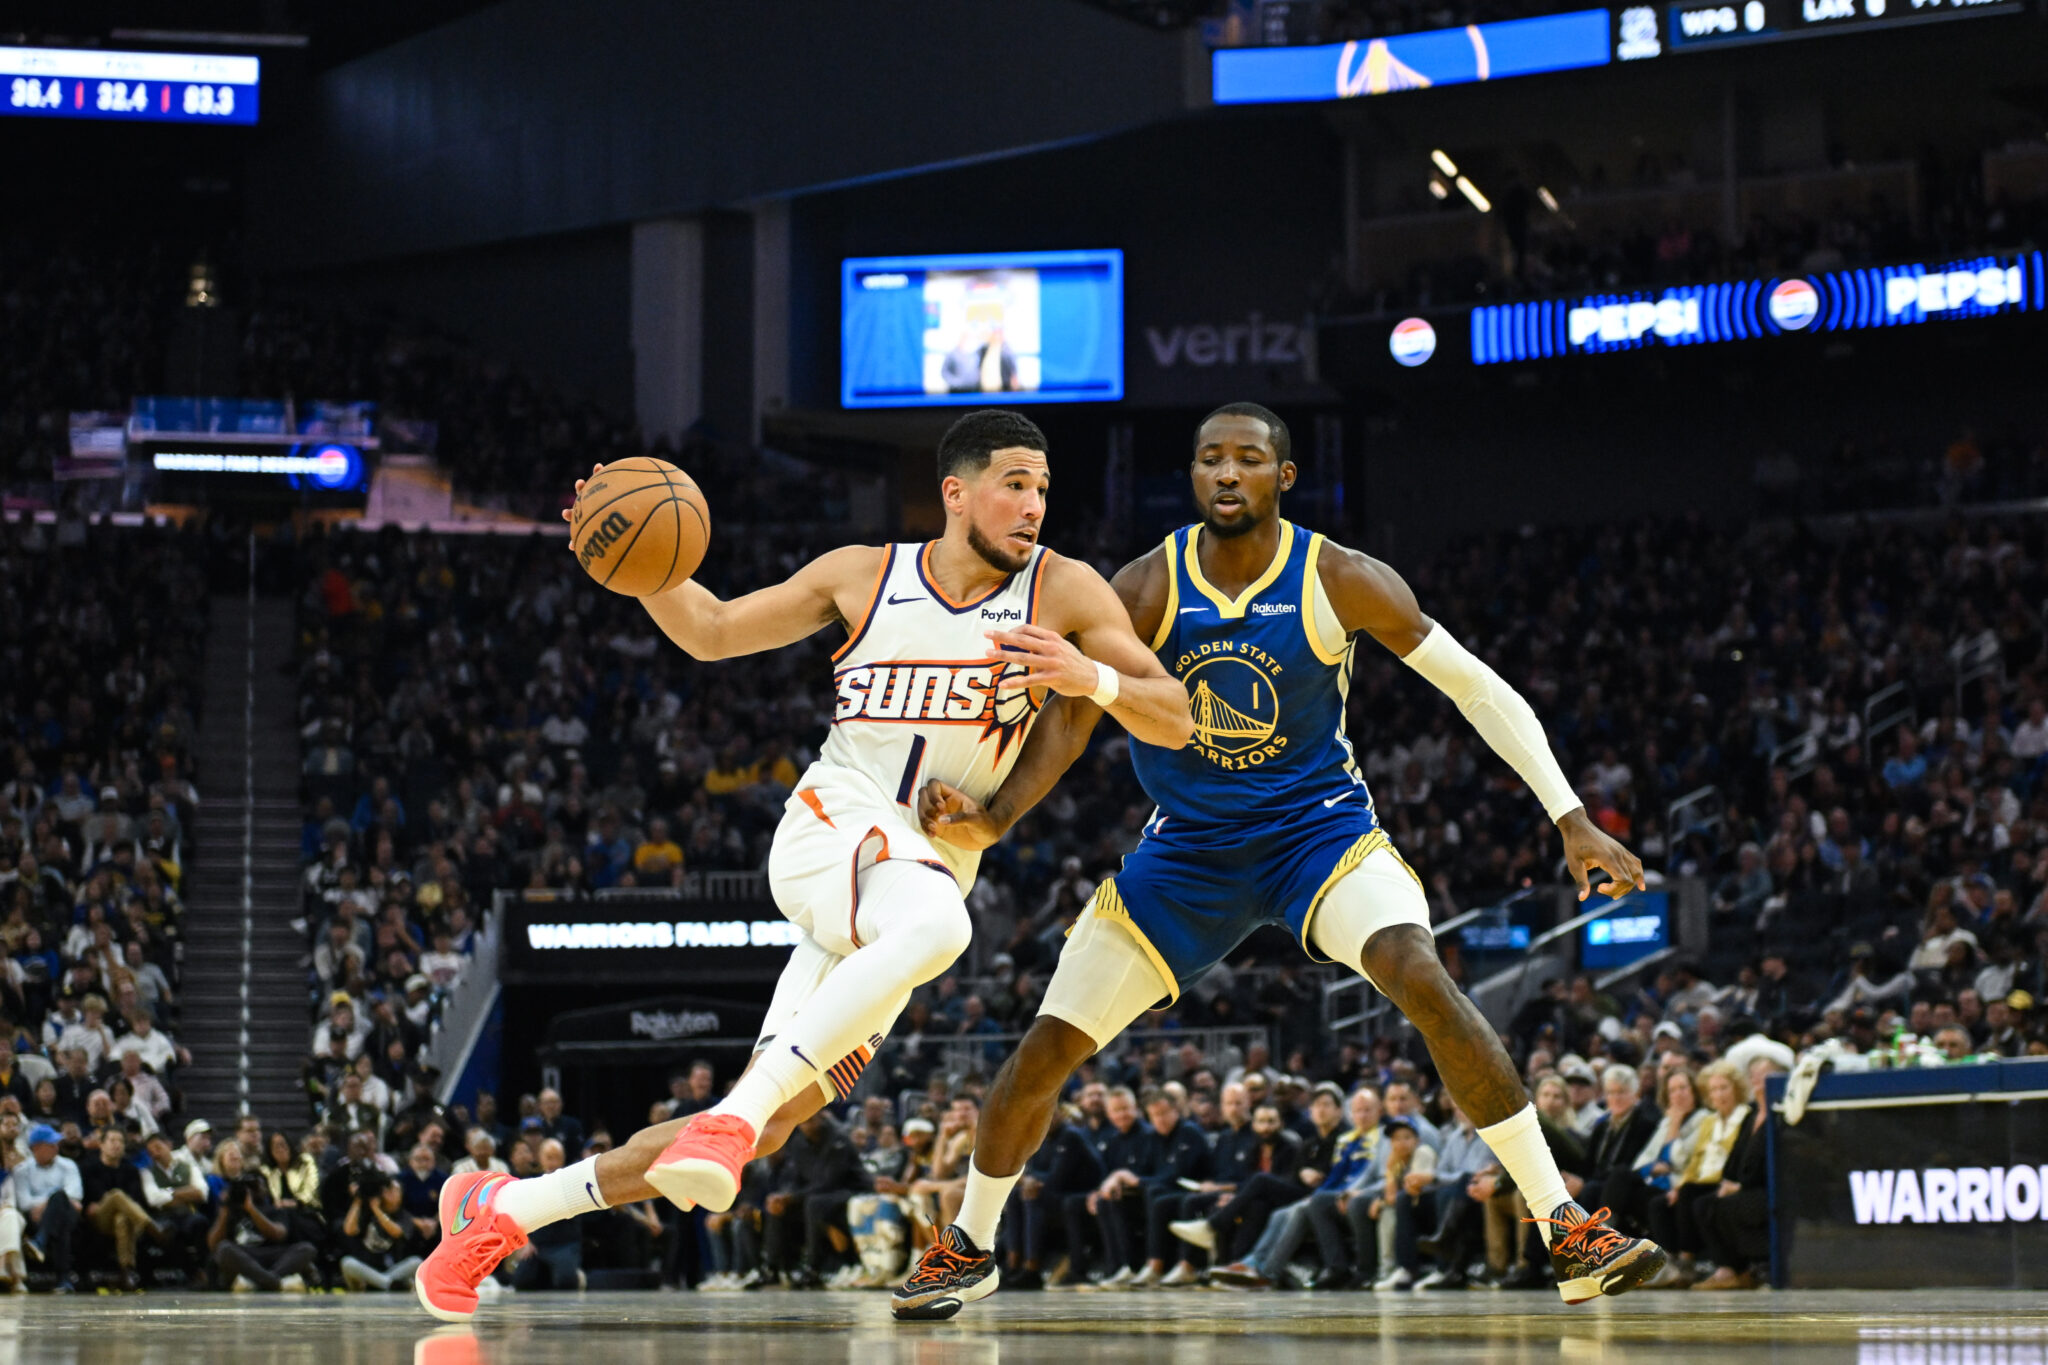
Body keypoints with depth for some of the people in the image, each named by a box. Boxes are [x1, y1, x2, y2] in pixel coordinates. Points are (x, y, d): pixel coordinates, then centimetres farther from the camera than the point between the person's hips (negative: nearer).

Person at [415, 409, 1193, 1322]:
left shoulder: (1064, 591, 2)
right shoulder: (865, 576, 4)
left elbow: (1175, 722, -4)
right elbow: (712, 632, 13)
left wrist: (1092, 679, -24)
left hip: (934, 866, 3)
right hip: (834, 825, -3)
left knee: (766, 1128, -2)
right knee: (934, 922, -40)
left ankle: (502, 1209, 11)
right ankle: (732, 1115, -40)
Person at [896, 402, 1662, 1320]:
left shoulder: (1340, 582, -15)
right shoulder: (1146, 589, -12)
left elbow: (1478, 688, -8)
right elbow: (1070, 717, -17)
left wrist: (1572, 820, -13)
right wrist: (993, 817, -36)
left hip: (1319, 824, -2)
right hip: (1188, 846, 2)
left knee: (1422, 979, -30)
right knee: (1047, 1048, -2)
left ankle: (1568, 1234, -25)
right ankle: (968, 1247, 24)